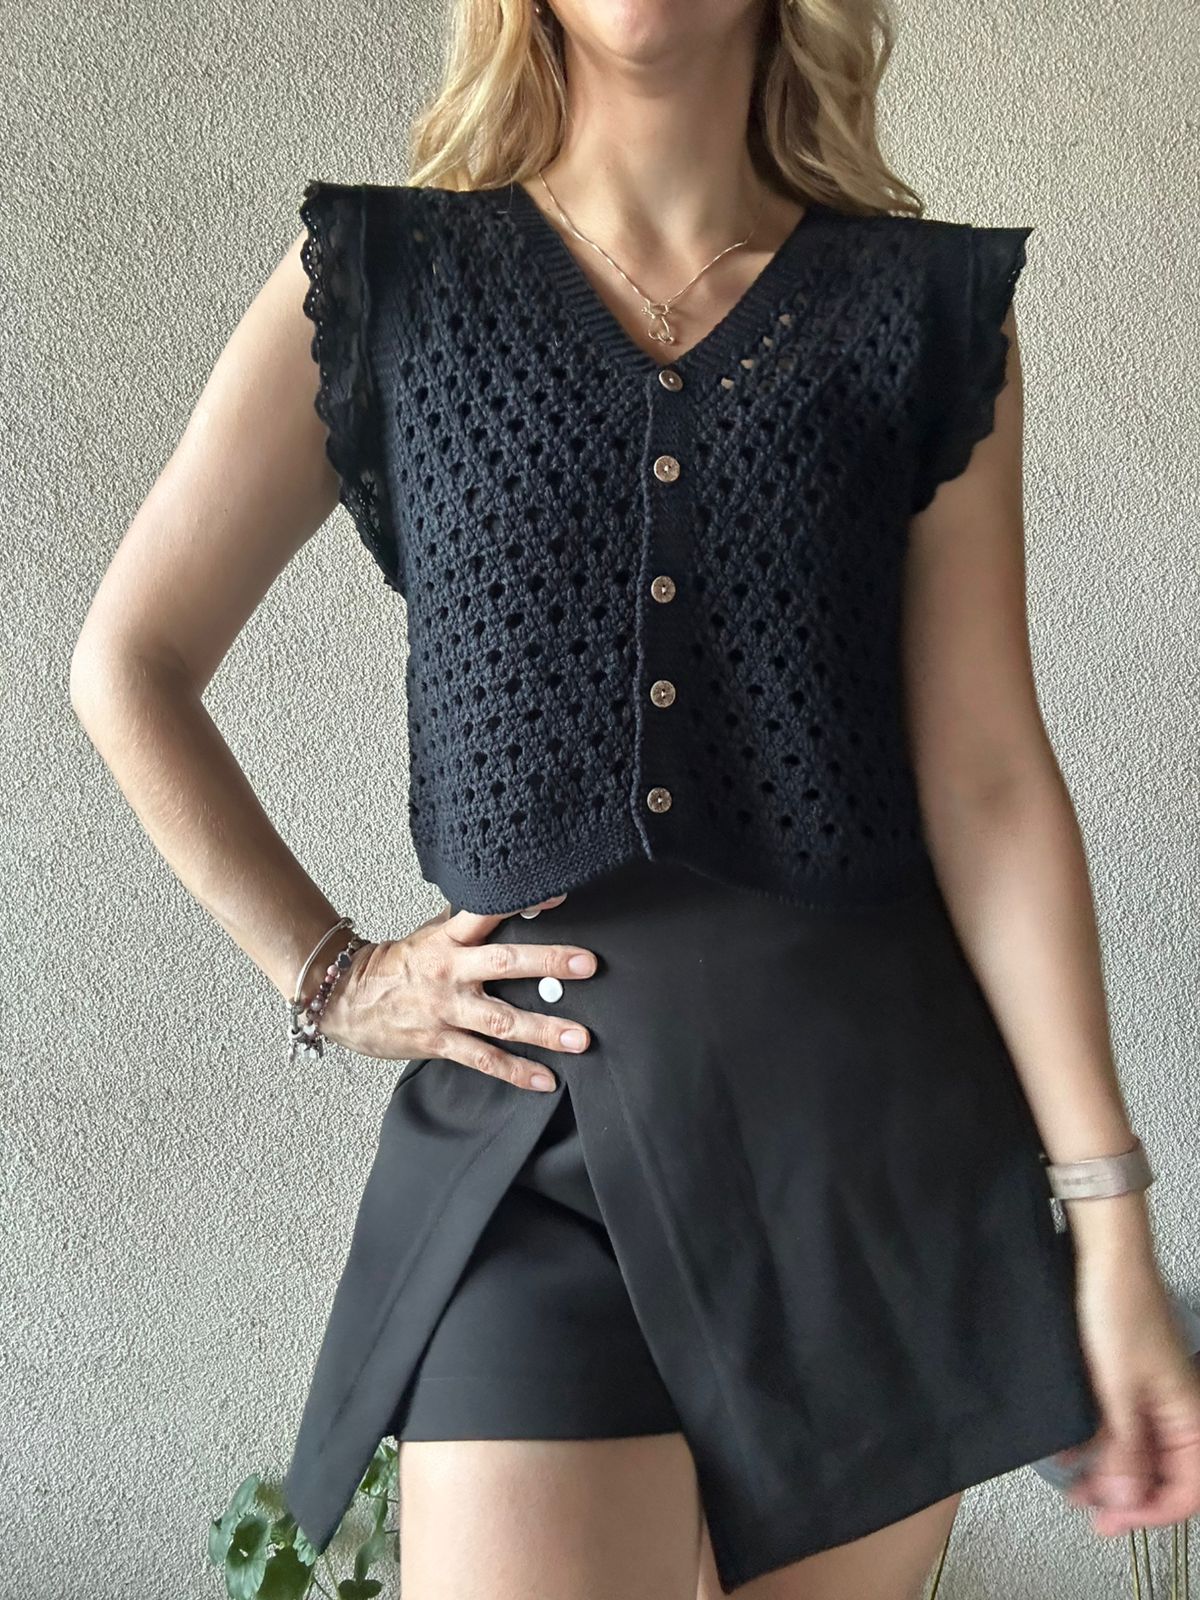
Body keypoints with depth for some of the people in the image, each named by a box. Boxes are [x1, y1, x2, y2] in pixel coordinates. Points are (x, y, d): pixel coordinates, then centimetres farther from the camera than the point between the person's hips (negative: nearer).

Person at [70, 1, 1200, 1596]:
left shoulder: (927, 311, 4)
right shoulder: (381, 281, 3)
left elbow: (988, 777, -2)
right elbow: (130, 664, 8)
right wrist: (326, 973, 2)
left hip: (871, 1122, 2)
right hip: (538, 1124, -1)